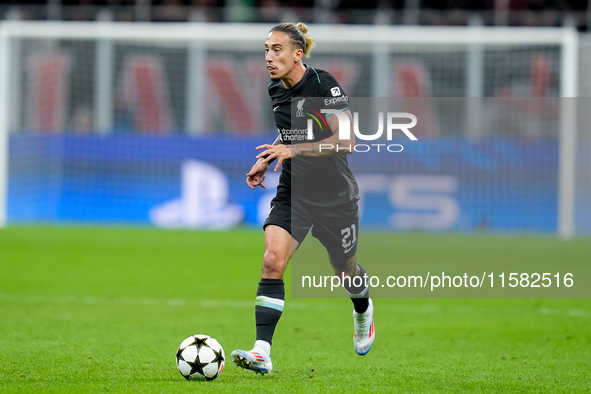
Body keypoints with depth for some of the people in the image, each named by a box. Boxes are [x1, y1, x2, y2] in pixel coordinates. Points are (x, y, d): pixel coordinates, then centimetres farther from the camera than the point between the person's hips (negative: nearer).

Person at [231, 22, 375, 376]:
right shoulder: (277, 90, 2)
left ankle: (364, 311, 54)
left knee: (344, 268, 17)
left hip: (335, 194, -4)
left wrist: (293, 150, -31)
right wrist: (267, 160, 6)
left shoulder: (324, 85, -19)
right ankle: (262, 353, -25)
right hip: (293, 192, 4)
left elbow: (346, 141, -23)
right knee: (272, 260, -18)